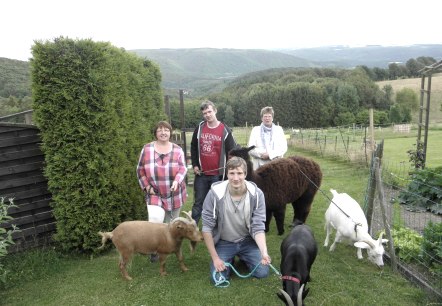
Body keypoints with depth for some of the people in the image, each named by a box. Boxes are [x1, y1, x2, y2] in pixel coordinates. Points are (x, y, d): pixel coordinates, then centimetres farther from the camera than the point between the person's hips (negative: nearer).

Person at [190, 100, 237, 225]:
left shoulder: (225, 130, -6)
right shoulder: (199, 128, 4)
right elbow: (193, 147, 14)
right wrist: (195, 165, 6)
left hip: (217, 175, -3)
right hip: (201, 174, 3)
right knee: (198, 202, 11)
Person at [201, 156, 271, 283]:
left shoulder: (256, 194, -20)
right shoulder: (215, 193, -24)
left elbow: (258, 227, -17)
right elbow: (207, 227, -16)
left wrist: (264, 252, -34)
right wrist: (215, 257, -15)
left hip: (247, 241, 1)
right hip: (223, 242, -1)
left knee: (262, 272, -9)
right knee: (218, 278, -15)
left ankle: (242, 257, 23)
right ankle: (230, 258, 19)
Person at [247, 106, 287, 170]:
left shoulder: (279, 129, 14)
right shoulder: (255, 130, 13)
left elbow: (283, 147, 2)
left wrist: (270, 154, -12)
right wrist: (261, 154, -13)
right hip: (259, 166, 0)